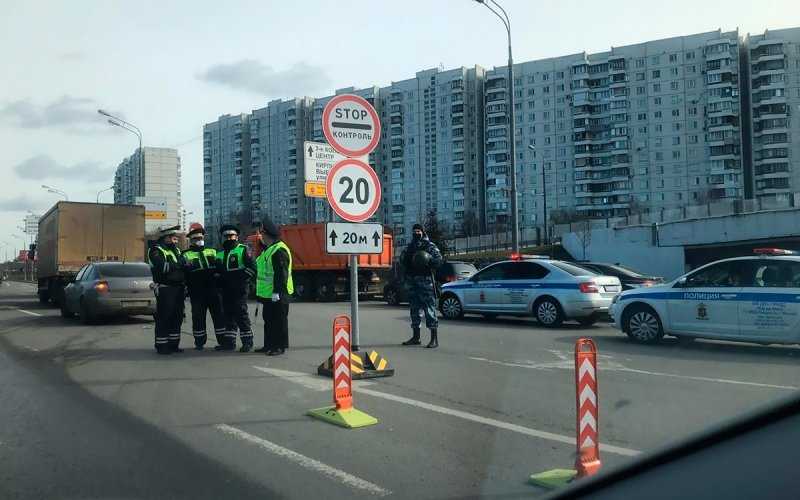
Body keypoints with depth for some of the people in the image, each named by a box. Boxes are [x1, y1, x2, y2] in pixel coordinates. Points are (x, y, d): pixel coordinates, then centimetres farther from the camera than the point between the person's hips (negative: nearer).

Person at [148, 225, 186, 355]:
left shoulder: (176, 250, 20)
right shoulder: (156, 250, -5)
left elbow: (183, 265, 20)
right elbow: (162, 267, -20)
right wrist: (179, 266, -14)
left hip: (178, 289, 8)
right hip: (165, 289, -8)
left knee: (177, 317, 10)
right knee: (163, 318, -5)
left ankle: (173, 344, 18)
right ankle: (161, 346, 2)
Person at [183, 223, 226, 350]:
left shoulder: (212, 252, 18)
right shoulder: (186, 255, 9)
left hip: (213, 290, 2)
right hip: (197, 292, -2)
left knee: (219, 315, 1)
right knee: (198, 317, 1)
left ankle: (223, 341, 8)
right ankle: (199, 342, 11)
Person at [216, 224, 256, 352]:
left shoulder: (243, 249, -2)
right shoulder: (220, 254, 20)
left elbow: (252, 267, -10)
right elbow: (217, 270, 28)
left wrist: (240, 276, -17)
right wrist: (220, 279, 9)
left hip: (240, 289, -7)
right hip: (226, 289, 7)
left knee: (241, 314, -9)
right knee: (228, 314, 10)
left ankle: (248, 342, -3)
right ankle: (229, 342, 17)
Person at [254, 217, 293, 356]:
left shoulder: (279, 250, -17)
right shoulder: (268, 249, 18)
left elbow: (282, 273, -23)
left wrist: (277, 291, -26)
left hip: (277, 294, -11)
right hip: (268, 293, 11)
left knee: (279, 321, -3)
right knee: (268, 320, 16)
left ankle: (280, 346, 2)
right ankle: (269, 345, 24)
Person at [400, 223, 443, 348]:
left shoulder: (429, 246, -1)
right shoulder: (410, 246, 17)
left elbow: (439, 260, -9)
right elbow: (402, 261, 25)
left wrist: (428, 260, -25)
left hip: (425, 281, -7)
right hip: (411, 281, 7)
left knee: (429, 309, -8)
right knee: (414, 309, 12)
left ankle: (434, 339, -8)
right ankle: (415, 337, 21)